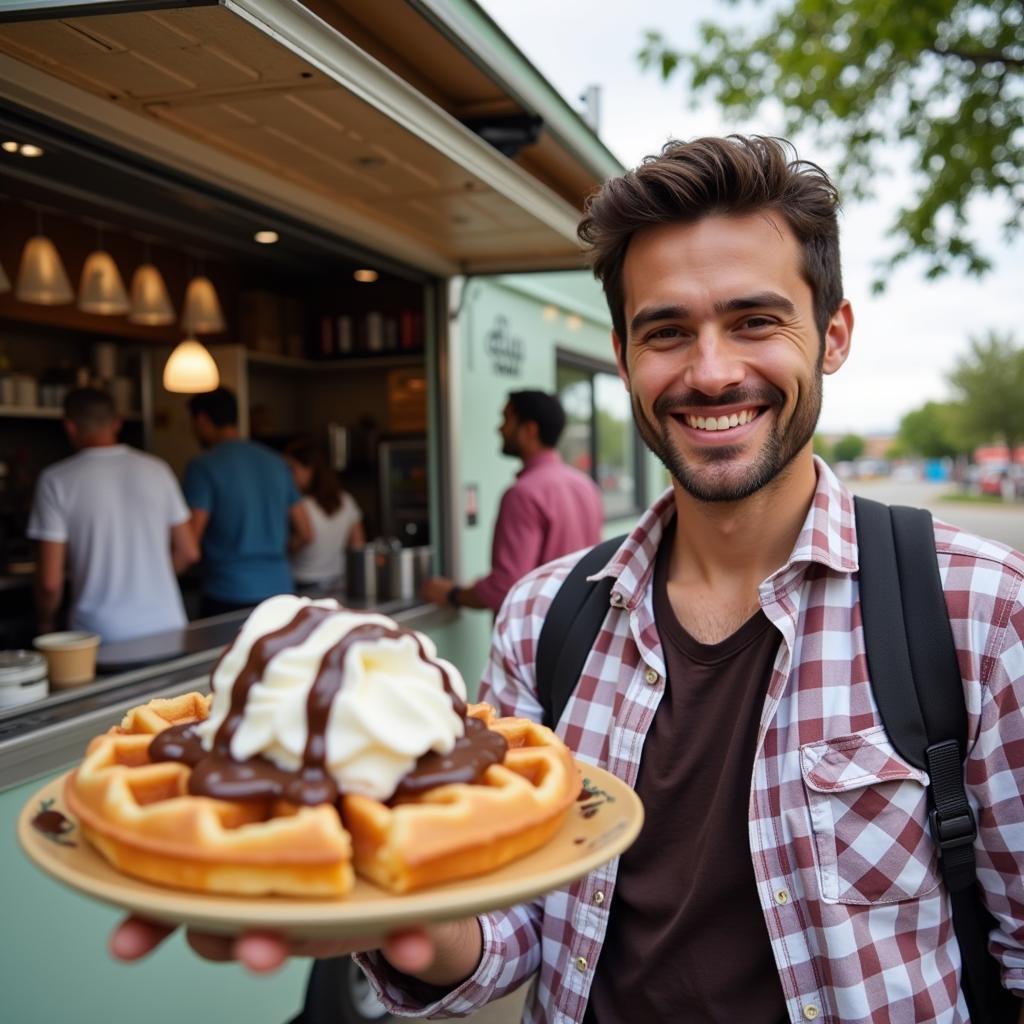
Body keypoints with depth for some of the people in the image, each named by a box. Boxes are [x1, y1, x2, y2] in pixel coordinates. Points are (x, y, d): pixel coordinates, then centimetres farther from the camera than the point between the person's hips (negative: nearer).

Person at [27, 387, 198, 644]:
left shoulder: (56, 480, -5)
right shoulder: (157, 469, 3)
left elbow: (50, 581, -7)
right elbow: (188, 552, 8)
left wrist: (46, 624, 12)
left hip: (102, 634, -2)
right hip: (167, 626, 3)